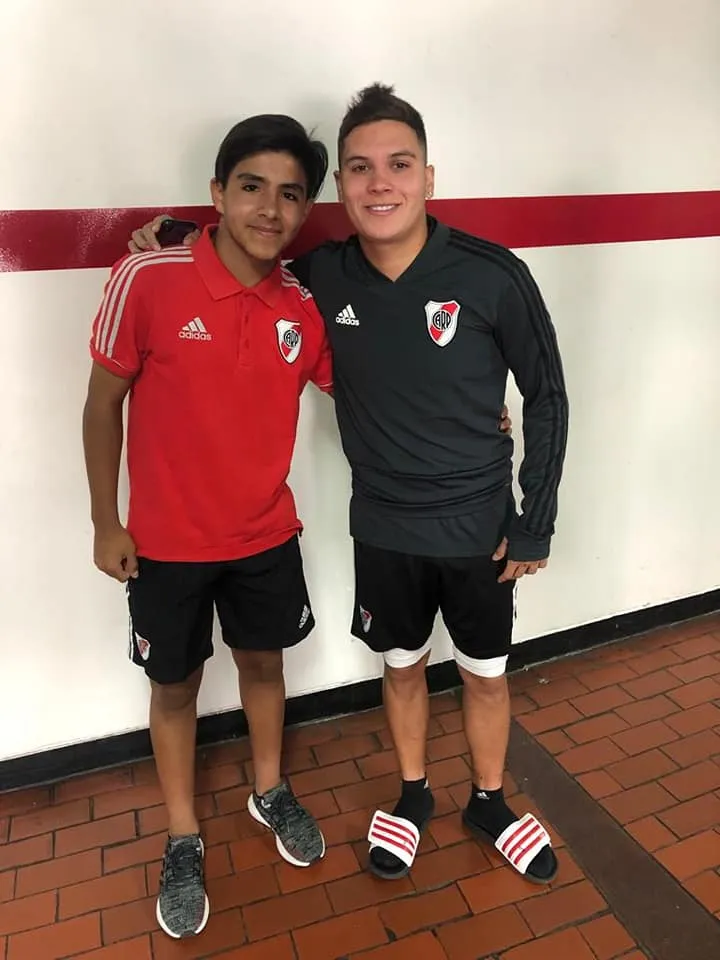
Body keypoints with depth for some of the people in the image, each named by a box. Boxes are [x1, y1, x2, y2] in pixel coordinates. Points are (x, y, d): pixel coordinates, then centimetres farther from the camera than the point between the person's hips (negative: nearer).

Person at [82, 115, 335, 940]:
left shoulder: (304, 308, -7)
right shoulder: (147, 279, -17)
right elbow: (102, 403, -8)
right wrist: (106, 524, -4)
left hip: (267, 537, 3)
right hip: (167, 542, -2)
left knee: (263, 662, 21)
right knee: (175, 686, 15)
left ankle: (270, 792, 49)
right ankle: (182, 842, 39)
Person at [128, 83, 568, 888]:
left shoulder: (493, 276, -17)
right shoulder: (322, 277, -10)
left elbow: (546, 397, -8)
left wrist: (534, 522, -7)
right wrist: (177, 239, -9)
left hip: (479, 524, -1)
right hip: (382, 528, 2)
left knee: (485, 673, 17)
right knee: (402, 666, 20)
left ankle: (488, 802, 44)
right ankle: (412, 795, 46)